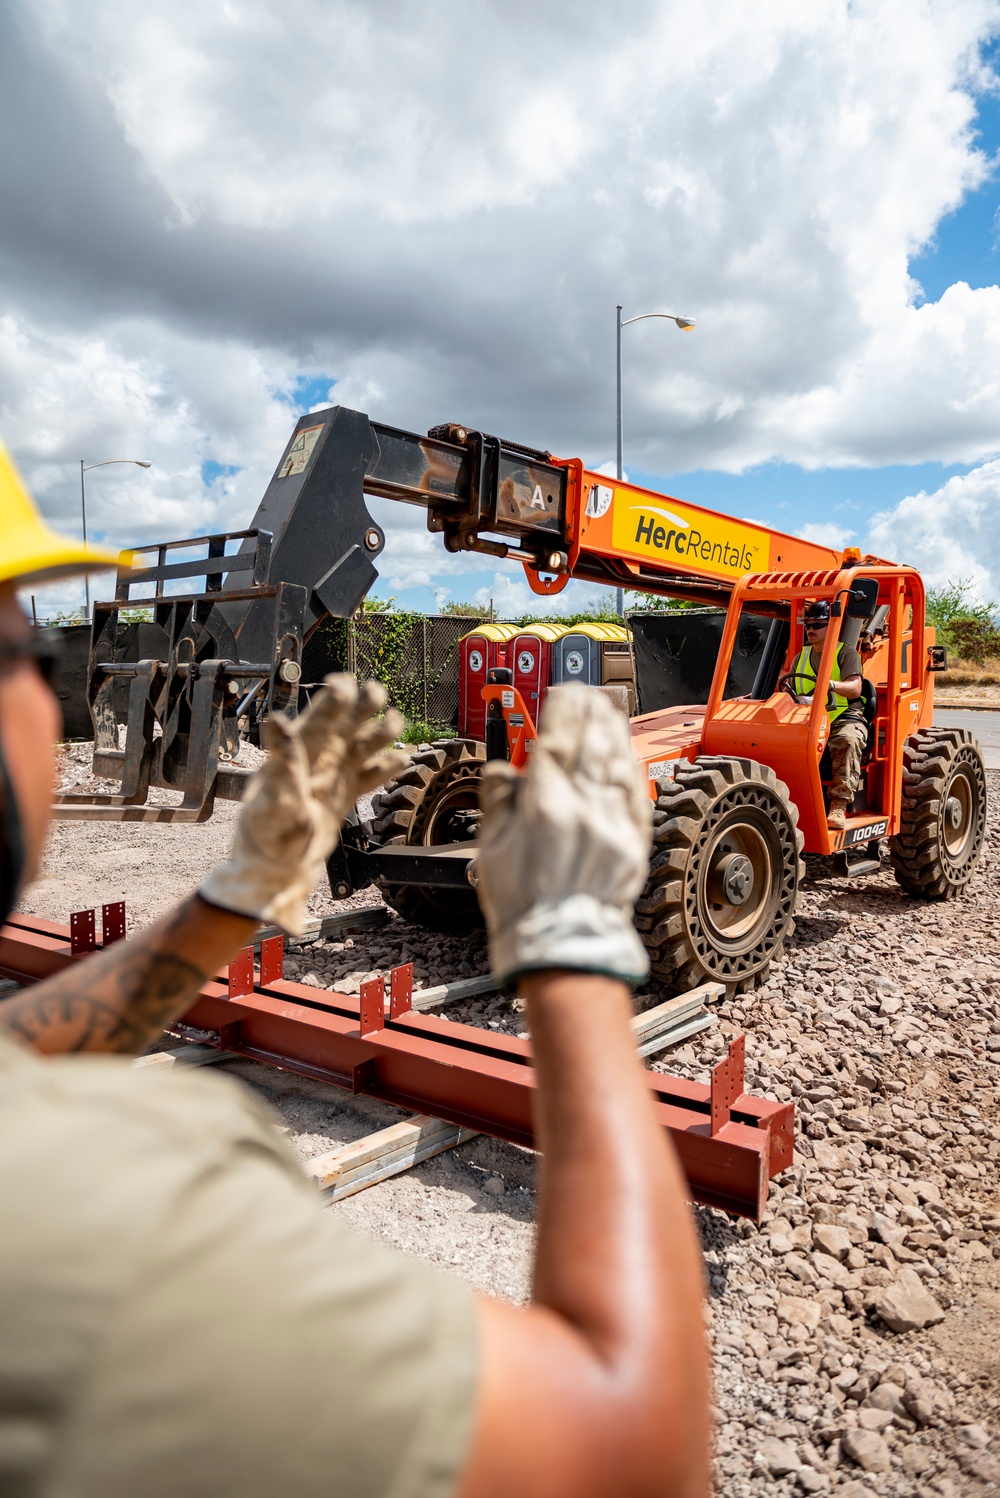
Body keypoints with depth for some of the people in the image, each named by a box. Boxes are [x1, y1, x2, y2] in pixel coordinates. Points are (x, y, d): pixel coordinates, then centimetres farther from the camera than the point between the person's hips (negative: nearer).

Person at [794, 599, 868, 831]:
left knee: (848, 741, -38)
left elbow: (855, 688, -15)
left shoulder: (846, 653, 1)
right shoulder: (802, 656, 19)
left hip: (845, 717, -4)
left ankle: (839, 806, -41)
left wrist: (831, 685, -36)